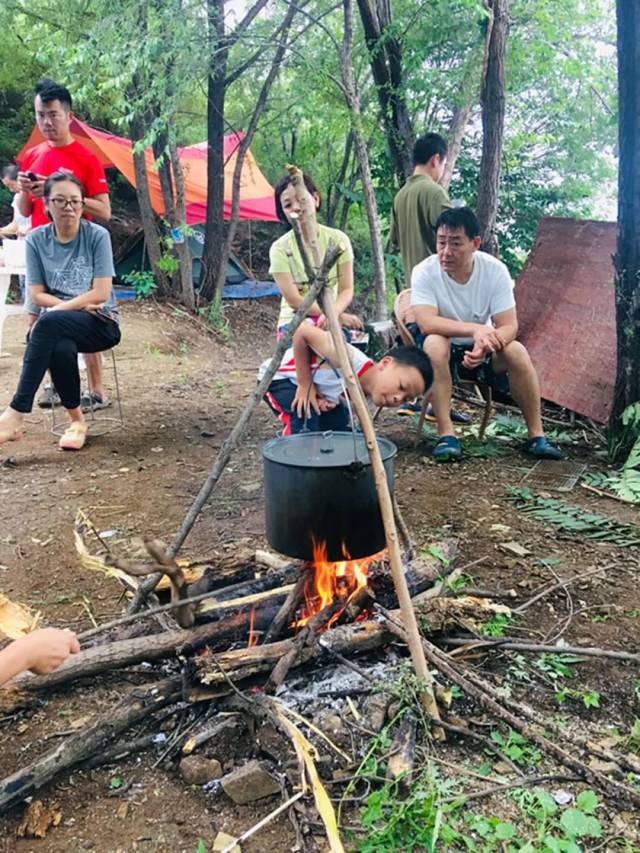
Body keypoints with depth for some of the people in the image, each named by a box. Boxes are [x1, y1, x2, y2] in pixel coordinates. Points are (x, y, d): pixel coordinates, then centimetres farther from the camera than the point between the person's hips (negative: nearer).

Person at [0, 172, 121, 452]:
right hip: (60, 326, 2)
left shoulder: (97, 235, -6)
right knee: (62, 348, -35)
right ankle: (76, 420, -13)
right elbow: (37, 294, 2)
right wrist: (79, 304, -11)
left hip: (102, 323, -2)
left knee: (48, 322, -34)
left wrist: (61, 307, -15)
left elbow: (101, 293, -10)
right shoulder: (36, 239, 3)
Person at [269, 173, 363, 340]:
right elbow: (294, 300, -12)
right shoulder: (280, 248, -7)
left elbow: (346, 290, -4)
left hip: (333, 319, 2)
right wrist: (338, 316, -20)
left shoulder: (338, 239, -1)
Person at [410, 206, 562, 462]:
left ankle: (536, 435, -12)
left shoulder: (495, 270, -13)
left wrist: (485, 347, -39)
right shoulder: (425, 271, -18)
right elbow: (426, 322, -31)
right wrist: (475, 329, -43)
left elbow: (509, 325, -18)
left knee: (517, 350, -25)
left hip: (480, 350, 2)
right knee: (434, 343, -35)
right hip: (443, 349, -2)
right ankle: (446, 434, -31)